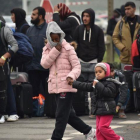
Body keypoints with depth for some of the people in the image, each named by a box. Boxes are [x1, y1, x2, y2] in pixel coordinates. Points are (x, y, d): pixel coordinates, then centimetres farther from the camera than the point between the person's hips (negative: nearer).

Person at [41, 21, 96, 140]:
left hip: (66, 86, -7)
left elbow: (77, 66, -8)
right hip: (55, 86, 7)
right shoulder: (47, 49, 11)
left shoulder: (68, 48, -6)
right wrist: (55, 51, -13)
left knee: (61, 115, -8)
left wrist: (71, 76, -27)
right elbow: (45, 64, -5)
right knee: (69, 114, 14)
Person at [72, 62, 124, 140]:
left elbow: (108, 92, -26)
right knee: (98, 129, 5)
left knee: (103, 127, -14)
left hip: (106, 110, -9)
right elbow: (86, 86, 17)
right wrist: (73, 84, 14)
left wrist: (98, 85, -24)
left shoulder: (109, 83, -10)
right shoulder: (96, 82, 15)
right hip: (98, 110, 9)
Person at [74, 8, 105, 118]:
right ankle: (84, 107, 5)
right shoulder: (79, 29, 8)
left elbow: (101, 47, 2)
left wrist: (99, 61, -4)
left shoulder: (98, 30, 1)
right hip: (81, 62, 3)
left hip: (93, 62, -3)